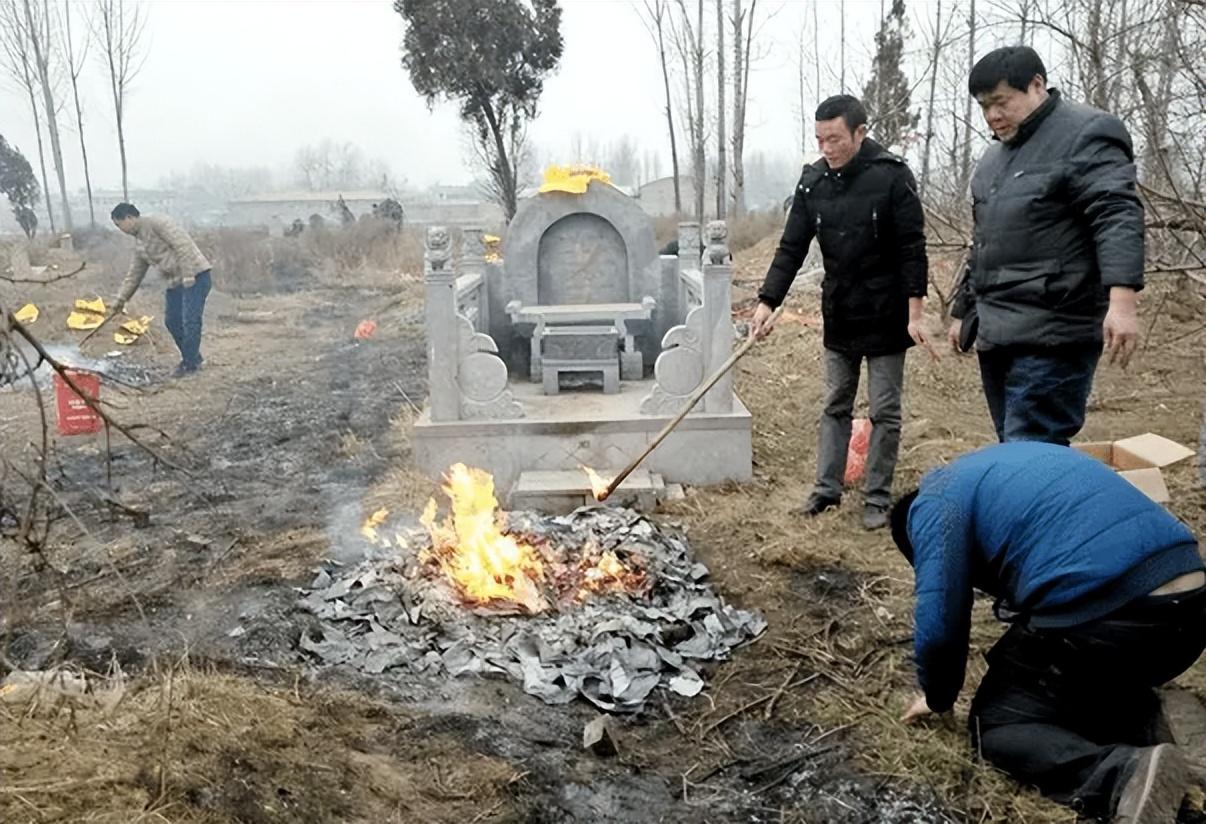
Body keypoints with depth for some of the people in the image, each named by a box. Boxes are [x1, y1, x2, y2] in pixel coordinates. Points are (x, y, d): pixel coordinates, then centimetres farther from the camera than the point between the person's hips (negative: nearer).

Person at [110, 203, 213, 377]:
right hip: (175, 282, 10)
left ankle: (190, 364, -1)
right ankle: (194, 358, 22)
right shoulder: (140, 245, 19)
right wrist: (121, 298, 24)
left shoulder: (155, 222, -9)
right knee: (172, 321, 9)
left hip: (194, 276, -10)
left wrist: (188, 275, -23)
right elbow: (134, 274, 25)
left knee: (190, 320, -9)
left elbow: (182, 243, -19)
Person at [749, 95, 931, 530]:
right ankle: (827, 488, 23)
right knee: (835, 406, 13)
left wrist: (915, 313, -16)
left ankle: (877, 497, 16)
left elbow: (912, 248, -13)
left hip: (885, 316, -4)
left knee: (885, 411, 5)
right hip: (838, 315, 5)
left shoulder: (893, 176, -13)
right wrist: (767, 301, -7)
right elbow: (791, 248, 1)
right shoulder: (813, 181, 0)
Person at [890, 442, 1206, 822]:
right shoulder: (1004, 462, 29)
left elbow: (938, 624, -5)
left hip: (1101, 619, -8)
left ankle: (1123, 774, -14)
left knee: (995, 722, 10)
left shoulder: (936, 501, 3)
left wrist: (937, 698, 15)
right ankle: (1148, 721, 6)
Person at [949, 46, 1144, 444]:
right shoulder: (996, 156, 21)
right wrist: (964, 311, 28)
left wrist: (1121, 299, -31)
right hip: (996, 333, 9)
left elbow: (1118, 217, -18)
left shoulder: (1085, 135, -5)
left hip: (1050, 334, -8)